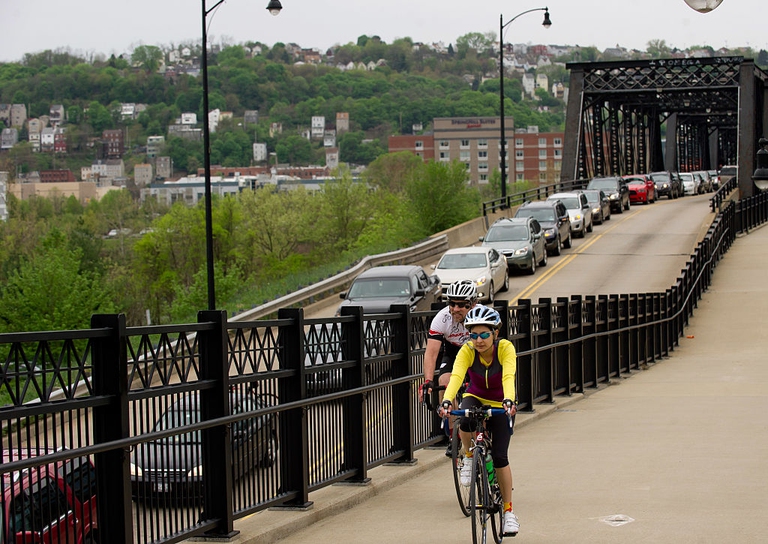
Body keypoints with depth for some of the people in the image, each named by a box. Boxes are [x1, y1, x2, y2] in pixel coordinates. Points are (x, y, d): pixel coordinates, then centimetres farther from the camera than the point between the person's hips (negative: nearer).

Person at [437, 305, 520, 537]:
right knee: (465, 422, -35)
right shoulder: (467, 351, -23)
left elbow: (508, 377, -40)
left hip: (499, 404, -1)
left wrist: (508, 401, -59)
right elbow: (456, 376, -37)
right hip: (475, 398, 1)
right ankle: (469, 458, -5)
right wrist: (446, 401, -55)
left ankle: (508, 511, 2)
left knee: (500, 457, -12)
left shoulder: (505, 348, -26)